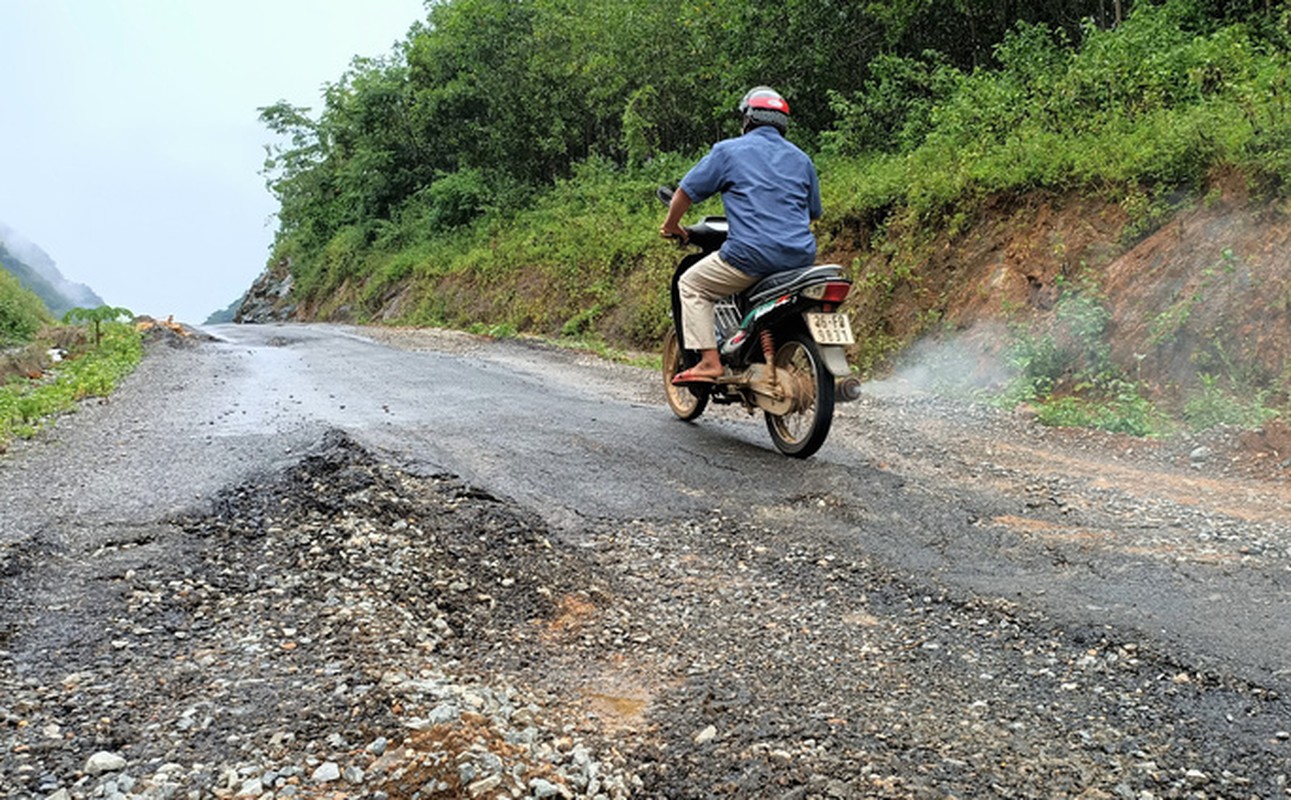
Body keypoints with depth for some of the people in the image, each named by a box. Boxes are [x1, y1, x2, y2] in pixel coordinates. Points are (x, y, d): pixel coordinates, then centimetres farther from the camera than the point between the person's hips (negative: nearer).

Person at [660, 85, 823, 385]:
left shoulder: (728, 150, 5)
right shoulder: (801, 159, 20)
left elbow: (686, 191, 8)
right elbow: (814, 212, 28)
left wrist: (671, 225, 25)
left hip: (751, 254, -5)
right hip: (801, 258, 6)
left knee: (691, 285, 13)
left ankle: (709, 361, 0)